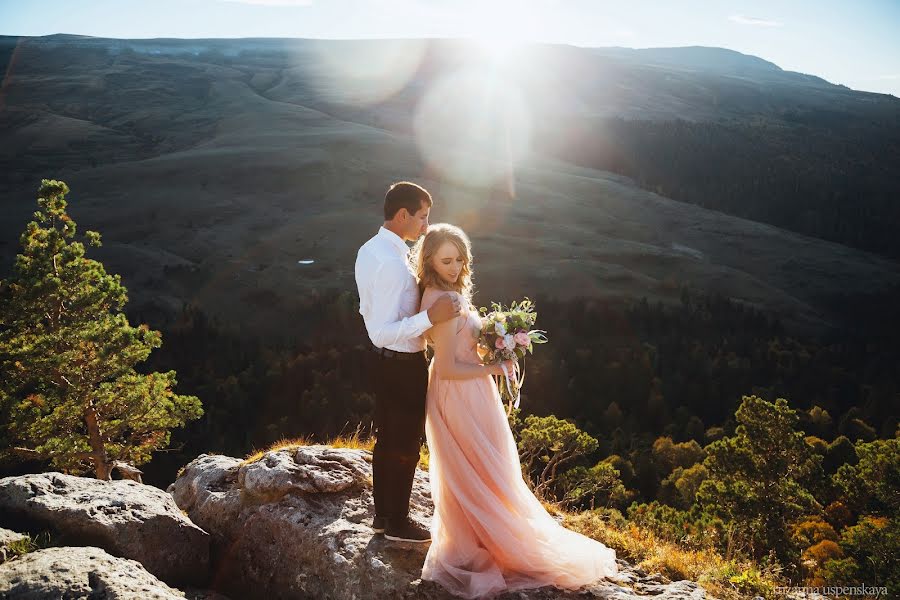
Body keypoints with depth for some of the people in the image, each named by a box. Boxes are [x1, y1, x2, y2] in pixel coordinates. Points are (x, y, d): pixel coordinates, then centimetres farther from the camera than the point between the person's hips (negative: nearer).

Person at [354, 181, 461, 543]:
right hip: (404, 366, -10)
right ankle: (397, 522, 25)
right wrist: (430, 317, -34)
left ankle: (382, 513, 37)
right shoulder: (393, 264, -28)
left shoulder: (369, 250, 3)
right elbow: (381, 332, -30)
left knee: (385, 439, 21)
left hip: (383, 361, 10)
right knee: (406, 446, 8)